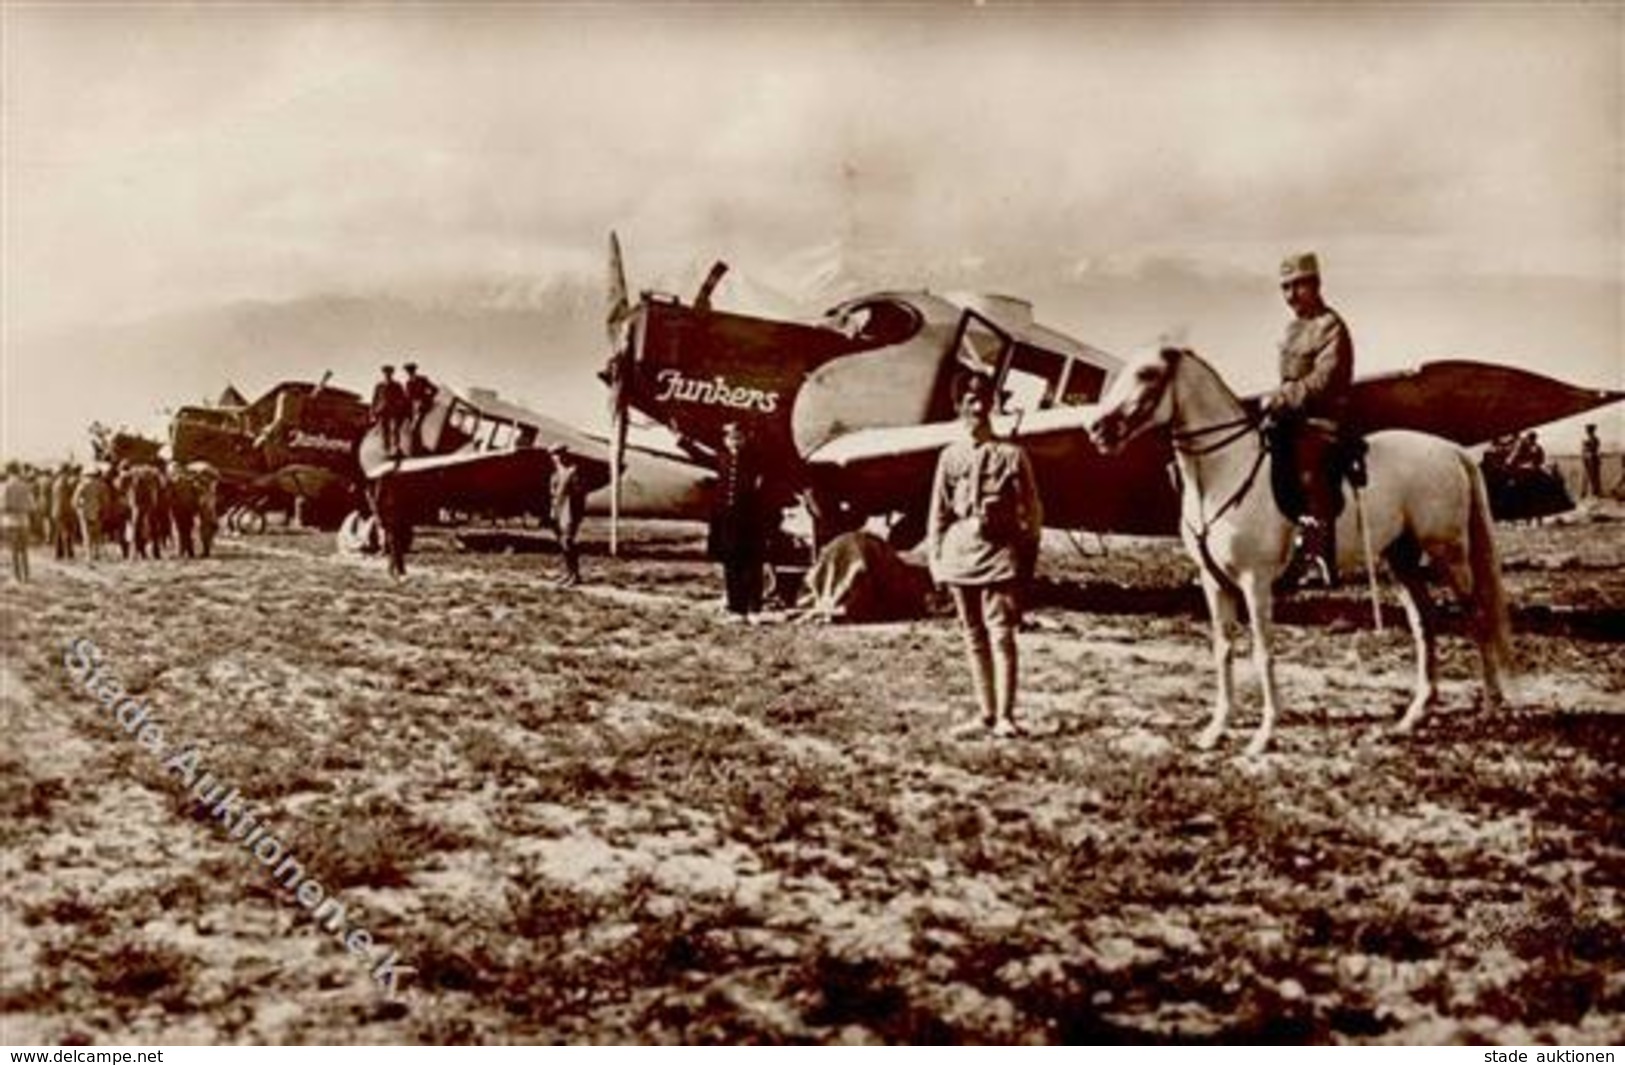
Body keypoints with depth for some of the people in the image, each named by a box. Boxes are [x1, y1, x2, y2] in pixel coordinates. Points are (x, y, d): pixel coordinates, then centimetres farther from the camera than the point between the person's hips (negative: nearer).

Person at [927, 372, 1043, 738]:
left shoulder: (1011, 454, 1)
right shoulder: (950, 456, 9)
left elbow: (1031, 508, 4)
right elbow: (938, 512, 12)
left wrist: (1029, 555, 0)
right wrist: (935, 558, 7)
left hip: (999, 550, -3)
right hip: (960, 553, 4)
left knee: (1001, 635, -9)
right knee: (973, 636, 8)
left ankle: (1005, 715, -8)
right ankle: (987, 712, 15)